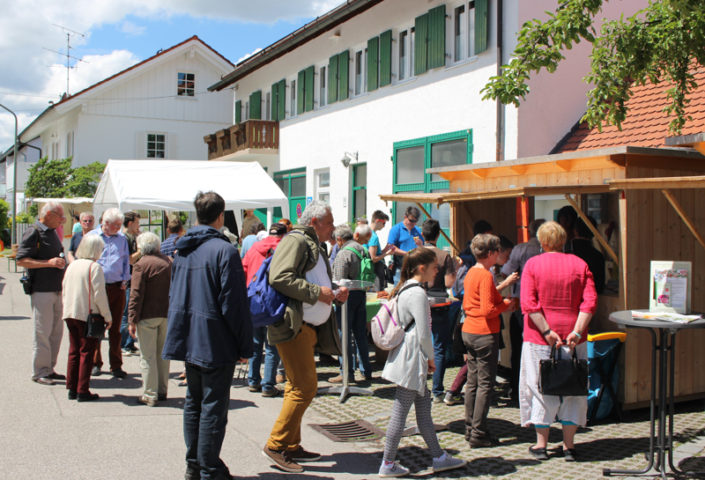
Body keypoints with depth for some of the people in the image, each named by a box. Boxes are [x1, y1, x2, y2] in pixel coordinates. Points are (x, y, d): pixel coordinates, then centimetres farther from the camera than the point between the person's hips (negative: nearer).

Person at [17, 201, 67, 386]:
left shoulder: (52, 232, 16)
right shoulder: (34, 233, -10)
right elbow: (21, 260, -16)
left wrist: (60, 264, 13)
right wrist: (49, 263, -21)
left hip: (56, 289, 8)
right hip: (41, 291, -8)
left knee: (56, 331, 10)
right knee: (42, 332, -3)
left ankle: (49, 369, 20)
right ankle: (39, 372, 6)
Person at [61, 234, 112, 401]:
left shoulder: (72, 265, 10)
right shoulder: (95, 267, -12)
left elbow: (64, 291, 15)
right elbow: (99, 295, -15)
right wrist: (107, 316, -7)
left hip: (70, 315, 7)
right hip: (88, 315, -7)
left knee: (74, 351, 14)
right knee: (86, 353, 0)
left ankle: (72, 389, 17)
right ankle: (83, 391, 1)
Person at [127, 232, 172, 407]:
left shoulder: (141, 264, -9)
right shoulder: (168, 261, 9)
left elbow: (136, 295, -13)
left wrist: (132, 320, -10)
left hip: (147, 315, -6)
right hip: (167, 314, 6)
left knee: (147, 356, 1)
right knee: (163, 354, 15)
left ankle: (150, 395, 3)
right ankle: (162, 391, 21)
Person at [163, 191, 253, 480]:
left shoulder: (182, 250, 8)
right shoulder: (225, 251, -16)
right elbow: (234, 304, -18)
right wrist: (245, 346, -11)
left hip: (188, 340, 8)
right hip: (215, 343, -7)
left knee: (193, 401, 17)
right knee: (213, 406, 1)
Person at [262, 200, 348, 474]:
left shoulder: (315, 247, 21)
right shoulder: (296, 241, -11)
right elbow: (279, 278, -24)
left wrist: (334, 293, 12)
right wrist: (317, 292, -20)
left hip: (309, 327, 11)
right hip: (292, 326, -11)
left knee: (298, 387, 14)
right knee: (305, 387, -11)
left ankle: (291, 446, 22)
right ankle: (276, 445, -1)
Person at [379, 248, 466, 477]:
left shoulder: (405, 289, 13)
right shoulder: (417, 293, -17)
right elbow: (424, 334, -19)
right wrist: (430, 358, -4)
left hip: (408, 358, 10)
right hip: (412, 361, -10)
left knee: (424, 408, 15)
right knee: (400, 413, -2)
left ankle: (439, 458, 24)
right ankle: (387, 464, 7)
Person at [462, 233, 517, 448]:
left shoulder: (470, 272, 10)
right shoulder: (486, 275, -17)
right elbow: (488, 310, -23)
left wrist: (500, 301, 14)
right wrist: (506, 304, -6)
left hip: (468, 331, 9)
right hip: (485, 334, -9)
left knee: (472, 382, 14)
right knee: (485, 384, -2)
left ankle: (470, 428, 20)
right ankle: (478, 434, 2)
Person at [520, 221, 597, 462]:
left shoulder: (533, 264, -3)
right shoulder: (580, 265, 3)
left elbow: (528, 303, -13)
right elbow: (590, 301, -7)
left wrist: (547, 331, -14)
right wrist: (577, 331, -12)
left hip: (539, 337, -2)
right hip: (573, 336, 2)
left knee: (541, 387, 8)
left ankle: (541, 444, 17)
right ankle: (569, 445, 17)